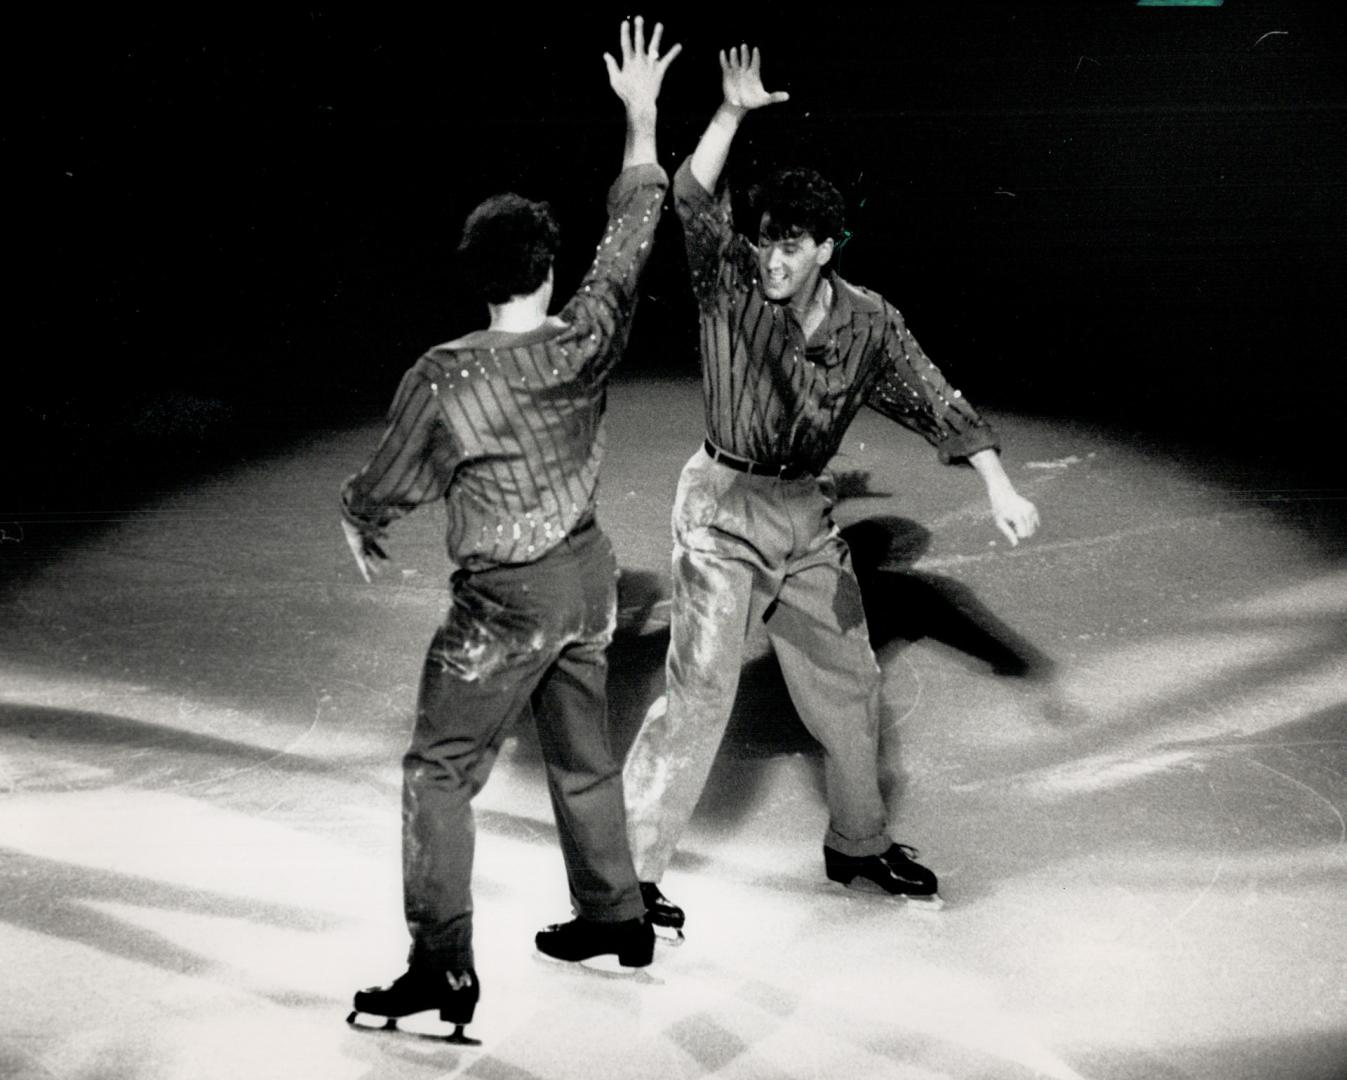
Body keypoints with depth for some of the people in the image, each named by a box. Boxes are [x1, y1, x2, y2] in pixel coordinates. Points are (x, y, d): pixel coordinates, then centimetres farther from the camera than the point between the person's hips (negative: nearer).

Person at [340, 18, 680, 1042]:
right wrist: (642, 116, 14)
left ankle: (444, 966, 1)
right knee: (584, 753, 22)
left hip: (506, 602, -6)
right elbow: (633, 231, 4)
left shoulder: (444, 379, -21)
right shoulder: (589, 340, -10)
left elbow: (389, 486, -8)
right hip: (588, 574, 6)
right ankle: (615, 917, 34)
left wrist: (355, 517, 16)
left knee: (441, 773, 3)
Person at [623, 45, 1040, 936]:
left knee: (849, 683, 15)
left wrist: (1000, 486, -13)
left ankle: (859, 845, 36)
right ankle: (631, 867, -3)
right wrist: (734, 113, -36)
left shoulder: (869, 323, -3)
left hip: (807, 516, 5)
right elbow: (694, 203, -26)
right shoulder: (730, 280, -10)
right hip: (724, 508, -4)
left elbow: (934, 402, -3)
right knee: (700, 687, -11)